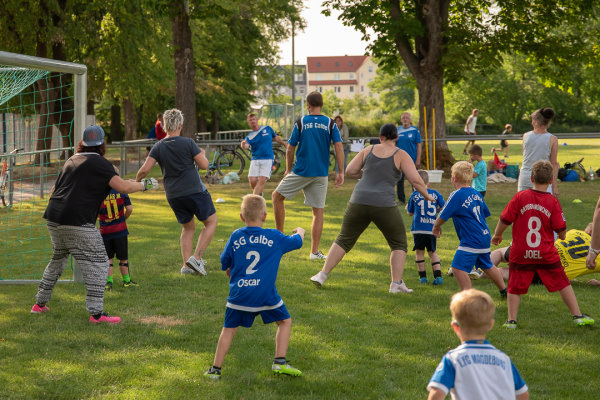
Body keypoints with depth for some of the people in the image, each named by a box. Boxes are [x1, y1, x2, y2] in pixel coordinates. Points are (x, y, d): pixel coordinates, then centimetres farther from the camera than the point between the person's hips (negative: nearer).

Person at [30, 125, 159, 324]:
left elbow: (57, 188, 28)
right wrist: (145, 184, 1)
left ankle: (40, 304, 30)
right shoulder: (99, 163, -5)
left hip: (53, 218, 8)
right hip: (77, 222, -8)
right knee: (97, 264, -2)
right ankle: (96, 313, -9)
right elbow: (123, 187, -13)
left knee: (58, 259, 25)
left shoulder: (71, 161, 20)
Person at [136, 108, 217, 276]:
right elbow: (204, 165, -6)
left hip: (173, 196, 4)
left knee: (188, 227, 20)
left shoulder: (158, 147, 1)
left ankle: (187, 265, 10)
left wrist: (136, 181, 14)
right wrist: (203, 154, 15)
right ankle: (196, 257, -4)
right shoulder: (188, 143, -9)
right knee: (211, 222, 11)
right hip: (195, 191, -4)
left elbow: (144, 170, -5)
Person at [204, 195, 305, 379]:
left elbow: (225, 264, 12)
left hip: (239, 294, 1)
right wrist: (300, 231, 43)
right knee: (285, 321, 17)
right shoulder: (275, 237, 2)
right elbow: (297, 241, 20)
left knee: (229, 329, 10)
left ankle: (215, 369, 10)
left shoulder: (236, 237, 4)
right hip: (266, 295, -1)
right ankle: (279, 362, 9)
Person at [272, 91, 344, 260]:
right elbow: (339, 147, -7)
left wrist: (288, 169, 16)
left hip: (301, 171, -2)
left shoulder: (300, 123, -1)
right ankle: (315, 252, 3)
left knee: (277, 196, 18)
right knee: (318, 211, 5)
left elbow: (290, 149, 3)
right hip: (321, 175, 2)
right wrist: (340, 172, -4)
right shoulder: (330, 124, 1)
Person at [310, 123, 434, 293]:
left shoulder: (369, 150, 10)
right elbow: (415, 180, -7)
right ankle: (396, 283, 3)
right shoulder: (401, 155, 0)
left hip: (359, 202, 3)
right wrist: (427, 196, 9)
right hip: (384, 206, -3)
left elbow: (349, 171, 11)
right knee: (399, 244, 13)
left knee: (344, 240, 16)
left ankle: (323, 275, 12)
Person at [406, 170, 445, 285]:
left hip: (418, 228, -2)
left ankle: (422, 277, 11)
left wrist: (407, 207, 34)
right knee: (433, 252, 12)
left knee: (419, 252, 10)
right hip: (432, 228, 2)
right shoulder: (435, 193, 5)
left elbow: (410, 213, 12)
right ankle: (438, 276, 1)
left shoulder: (414, 195, 3)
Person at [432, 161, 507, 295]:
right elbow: (486, 213, 21)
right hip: (484, 238, 9)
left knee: (458, 268, -12)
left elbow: (443, 216, -11)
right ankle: (504, 290, 40)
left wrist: (436, 226, 8)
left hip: (470, 240, -9)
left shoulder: (456, 195, -14)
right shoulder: (476, 193, 10)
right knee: (487, 266, 26)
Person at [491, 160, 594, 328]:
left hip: (521, 254, 0)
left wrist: (497, 235, 15)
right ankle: (578, 316, 17)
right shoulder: (553, 202, -7)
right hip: (547, 255, 0)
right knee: (563, 284, 12)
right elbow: (561, 229, -4)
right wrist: (562, 236, 19)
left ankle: (511, 320, 9)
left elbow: (504, 220, -4)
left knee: (515, 287, 11)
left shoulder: (520, 197, -7)